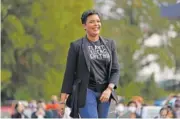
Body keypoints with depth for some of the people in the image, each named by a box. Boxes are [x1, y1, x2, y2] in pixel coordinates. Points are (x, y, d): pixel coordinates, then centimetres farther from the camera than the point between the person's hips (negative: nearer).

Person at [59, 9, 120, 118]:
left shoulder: (109, 44, 9)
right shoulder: (77, 46, -2)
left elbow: (115, 70, 7)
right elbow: (69, 73, -1)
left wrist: (109, 89, -12)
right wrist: (63, 101, -4)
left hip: (104, 92, 5)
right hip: (86, 92, -5)